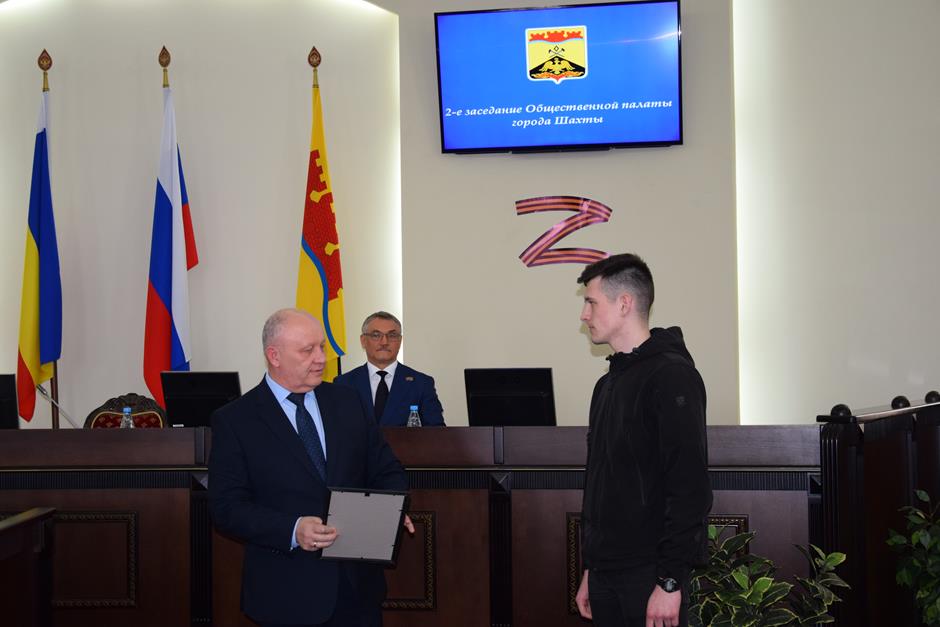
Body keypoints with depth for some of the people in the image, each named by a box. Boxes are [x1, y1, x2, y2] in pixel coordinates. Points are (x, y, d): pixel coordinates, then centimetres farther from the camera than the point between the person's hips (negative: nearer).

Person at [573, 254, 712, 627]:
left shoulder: (671, 375, -11)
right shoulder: (608, 385, 15)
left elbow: (690, 487, -17)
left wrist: (671, 581, -20)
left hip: (648, 577, -7)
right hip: (605, 575, 8)